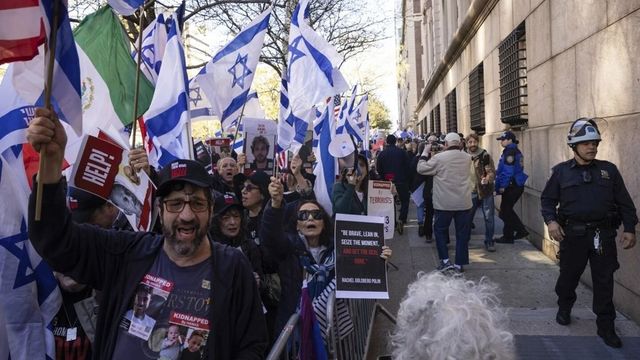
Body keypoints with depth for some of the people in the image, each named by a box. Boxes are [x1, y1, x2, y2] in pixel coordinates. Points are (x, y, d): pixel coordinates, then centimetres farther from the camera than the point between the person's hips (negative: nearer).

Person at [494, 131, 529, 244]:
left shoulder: (510, 152, -16)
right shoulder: (516, 151, 14)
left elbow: (508, 171, -21)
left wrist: (502, 186, -16)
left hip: (511, 187, -10)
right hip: (518, 185, 10)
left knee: (505, 211, 1)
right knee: (507, 210, 19)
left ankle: (508, 237, 9)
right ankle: (521, 230, 19)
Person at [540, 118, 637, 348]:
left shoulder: (609, 170, 6)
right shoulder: (561, 171, 2)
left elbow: (624, 202, 8)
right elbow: (547, 199, 5)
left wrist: (629, 229, 2)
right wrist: (551, 221, -11)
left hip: (603, 234, 1)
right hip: (573, 233, -1)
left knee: (604, 281, 4)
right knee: (569, 275, 13)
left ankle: (605, 326, 16)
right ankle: (564, 309, 38)